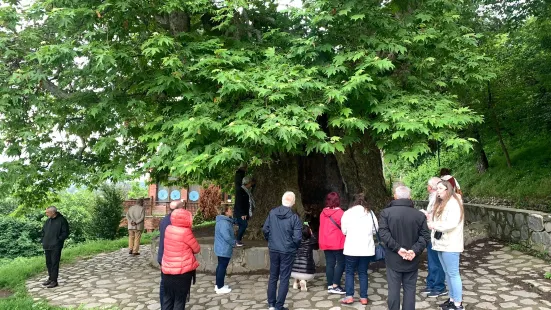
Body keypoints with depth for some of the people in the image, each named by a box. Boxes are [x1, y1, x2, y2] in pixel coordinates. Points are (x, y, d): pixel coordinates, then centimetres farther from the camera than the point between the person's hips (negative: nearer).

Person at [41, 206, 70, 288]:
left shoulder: (62, 220, -8)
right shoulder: (48, 220, 13)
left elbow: (65, 233, -9)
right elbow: (43, 231, 24)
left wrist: (58, 240, -16)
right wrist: (43, 241, 12)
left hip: (56, 247, -7)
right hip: (47, 246, 7)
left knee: (54, 263, -4)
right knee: (48, 263, 15)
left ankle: (54, 281, 2)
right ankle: (50, 278, 28)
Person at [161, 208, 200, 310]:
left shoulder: (168, 229, -2)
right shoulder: (185, 232, -18)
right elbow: (197, 249, -5)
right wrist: (188, 250, 12)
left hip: (167, 270, 6)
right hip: (182, 271, -5)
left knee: (167, 298, 16)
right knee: (180, 300, 7)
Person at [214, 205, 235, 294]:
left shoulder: (223, 221, 11)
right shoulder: (224, 223, -24)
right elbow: (227, 236, -28)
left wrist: (232, 242, 14)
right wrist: (234, 243, -12)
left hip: (221, 248, 11)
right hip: (224, 249, -11)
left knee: (220, 266, 17)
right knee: (222, 267, -1)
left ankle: (218, 285, 27)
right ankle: (220, 288, 8)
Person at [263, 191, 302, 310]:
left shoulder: (272, 213, -5)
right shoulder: (294, 217, -15)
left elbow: (265, 230, 1)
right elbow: (297, 237, -17)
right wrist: (295, 247, 5)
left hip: (273, 250, 4)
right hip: (288, 251, -4)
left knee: (273, 276, 17)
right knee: (284, 279, 7)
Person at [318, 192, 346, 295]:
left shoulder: (323, 213, 5)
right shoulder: (340, 213, -12)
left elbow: (322, 227, 11)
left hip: (325, 243, 6)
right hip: (337, 243, -6)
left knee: (329, 263, 9)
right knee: (341, 263, 3)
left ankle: (330, 286, 13)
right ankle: (335, 286, 0)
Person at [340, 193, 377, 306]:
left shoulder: (347, 213, -4)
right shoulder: (370, 213, 2)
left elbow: (344, 231, 1)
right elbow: (375, 229, 9)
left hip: (351, 248, -2)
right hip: (367, 248, 2)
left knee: (349, 272, 9)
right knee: (363, 272, 12)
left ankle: (349, 296, 5)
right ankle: (363, 297, 13)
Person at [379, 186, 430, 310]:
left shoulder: (386, 212, -5)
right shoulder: (419, 215, 0)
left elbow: (383, 232, -15)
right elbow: (425, 236, -7)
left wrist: (397, 248, -16)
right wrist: (415, 250, -13)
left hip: (393, 259, -1)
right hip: (412, 261, 1)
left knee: (394, 289, 7)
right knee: (410, 289, 12)